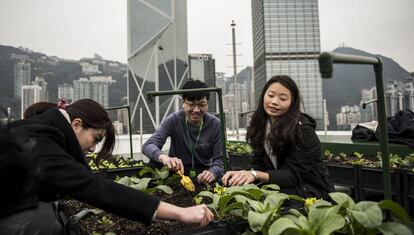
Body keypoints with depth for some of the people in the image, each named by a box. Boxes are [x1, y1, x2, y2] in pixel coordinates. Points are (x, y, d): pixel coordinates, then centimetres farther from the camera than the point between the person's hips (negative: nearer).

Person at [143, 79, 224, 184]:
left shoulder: (215, 124, -10)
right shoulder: (173, 120, -12)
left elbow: (220, 160, -12)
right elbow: (148, 145, -23)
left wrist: (212, 173, -37)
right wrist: (164, 158, -46)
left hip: (203, 177, 0)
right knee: (155, 163, -28)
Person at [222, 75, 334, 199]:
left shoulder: (302, 129, -19)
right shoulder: (261, 124, 0)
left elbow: (295, 175, -22)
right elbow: (259, 164, -1)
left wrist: (256, 175, -35)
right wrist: (242, 174, -22)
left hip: (312, 190, -4)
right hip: (282, 185, 5)